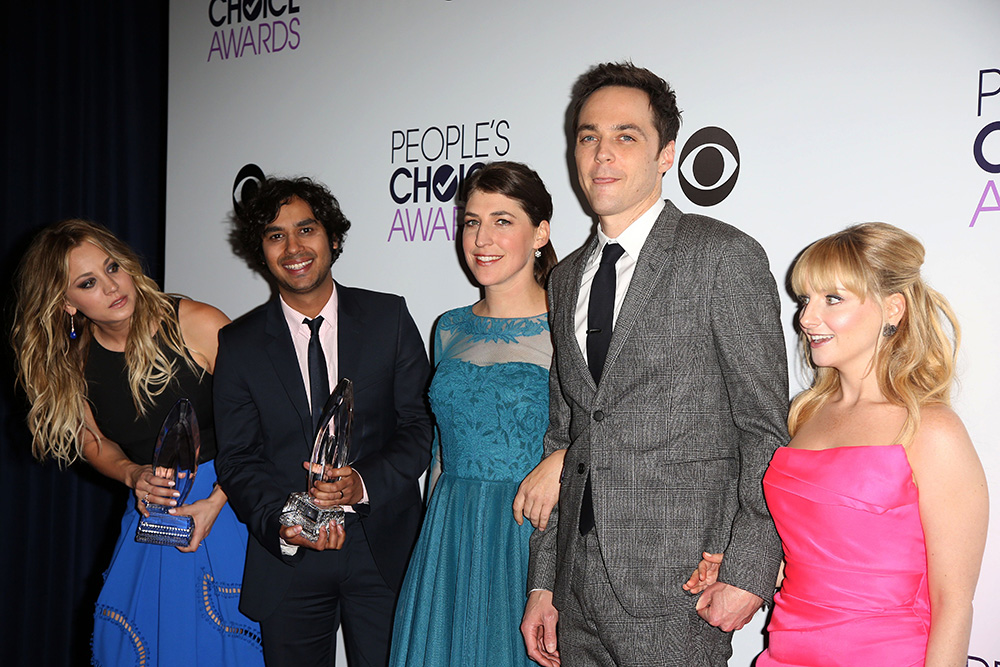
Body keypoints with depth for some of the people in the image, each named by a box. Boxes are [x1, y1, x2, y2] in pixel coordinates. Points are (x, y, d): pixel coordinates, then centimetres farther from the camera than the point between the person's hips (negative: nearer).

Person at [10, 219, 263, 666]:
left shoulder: (198, 325, -17)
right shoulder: (71, 362, -1)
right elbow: (94, 441, 12)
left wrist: (215, 502, -20)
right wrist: (134, 475, -10)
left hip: (228, 501, -4)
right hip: (150, 514, 4)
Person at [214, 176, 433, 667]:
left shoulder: (389, 317, 1)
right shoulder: (238, 343, 2)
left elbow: (421, 425, -2)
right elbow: (237, 458, -1)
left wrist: (364, 484, -19)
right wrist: (281, 526, -19)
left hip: (383, 549, 0)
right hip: (286, 559, 1)